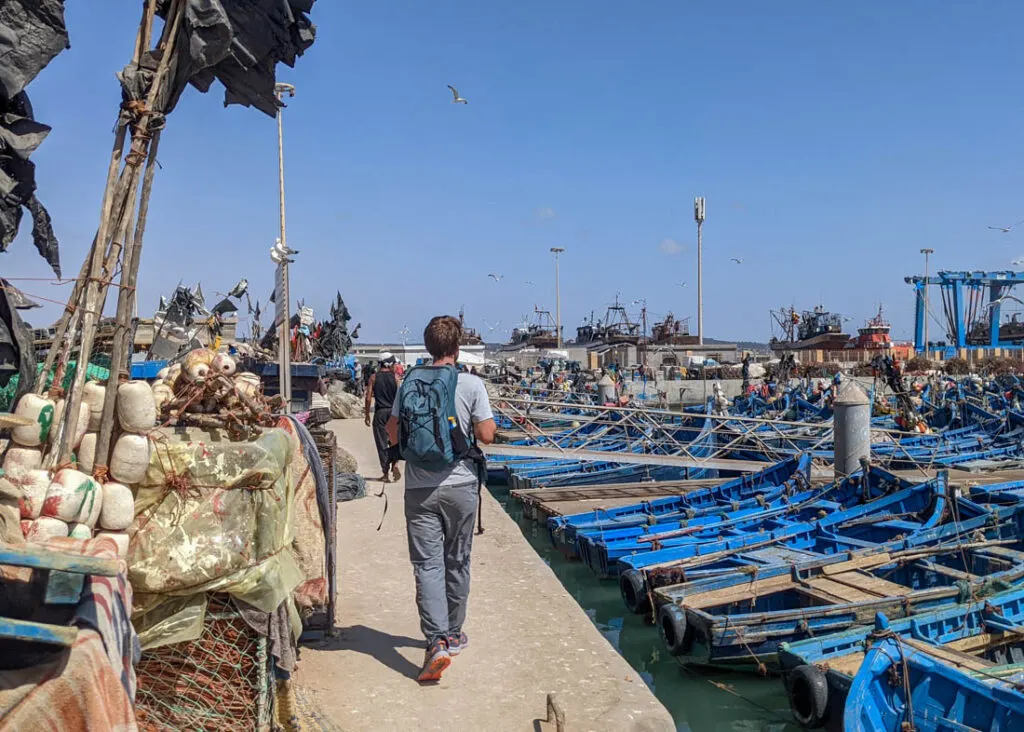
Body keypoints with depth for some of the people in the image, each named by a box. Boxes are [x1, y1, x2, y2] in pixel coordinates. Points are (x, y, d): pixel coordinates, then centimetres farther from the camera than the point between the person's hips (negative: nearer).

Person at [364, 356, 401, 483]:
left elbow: (368, 398, -2)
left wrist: (366, 415, 6)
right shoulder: (394, 378, 0)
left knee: (381, 443, 4)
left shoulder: (374, 377, 1)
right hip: (393, 412, 0)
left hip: (380, 412, 0)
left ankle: (385, 473, 6)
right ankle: (395, 464, -6)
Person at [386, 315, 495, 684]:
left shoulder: (410, 382, -1)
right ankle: (453, 634, 29)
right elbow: (487, 435, -8)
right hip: (460, 486, 0)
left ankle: (438, 640, -11)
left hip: (420, 488, 1)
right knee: (457, 562, 14)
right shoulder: (471, 384, -8)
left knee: (427, 563, 2)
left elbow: (393, 434, 3)